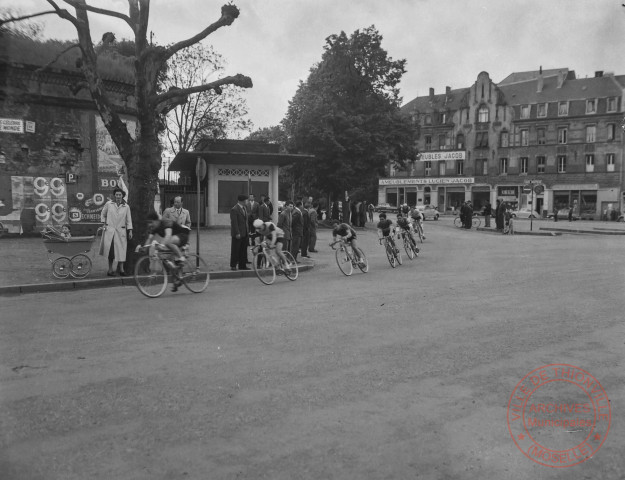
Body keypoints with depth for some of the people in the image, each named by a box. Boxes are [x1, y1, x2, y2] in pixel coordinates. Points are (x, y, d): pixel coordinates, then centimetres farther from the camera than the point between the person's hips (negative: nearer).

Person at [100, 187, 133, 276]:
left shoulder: (126, 207, 3)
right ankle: (110, 269, 7)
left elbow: (128, 220, 6)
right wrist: (104, 224, 8)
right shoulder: (108, 204, 2)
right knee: (110, 250, -2)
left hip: (121, 231, 1)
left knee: (121, 249, -3)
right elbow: (103, 214, 17)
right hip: (109, 230, 0)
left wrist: (130, 231, 1)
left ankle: (121, 269, 4)